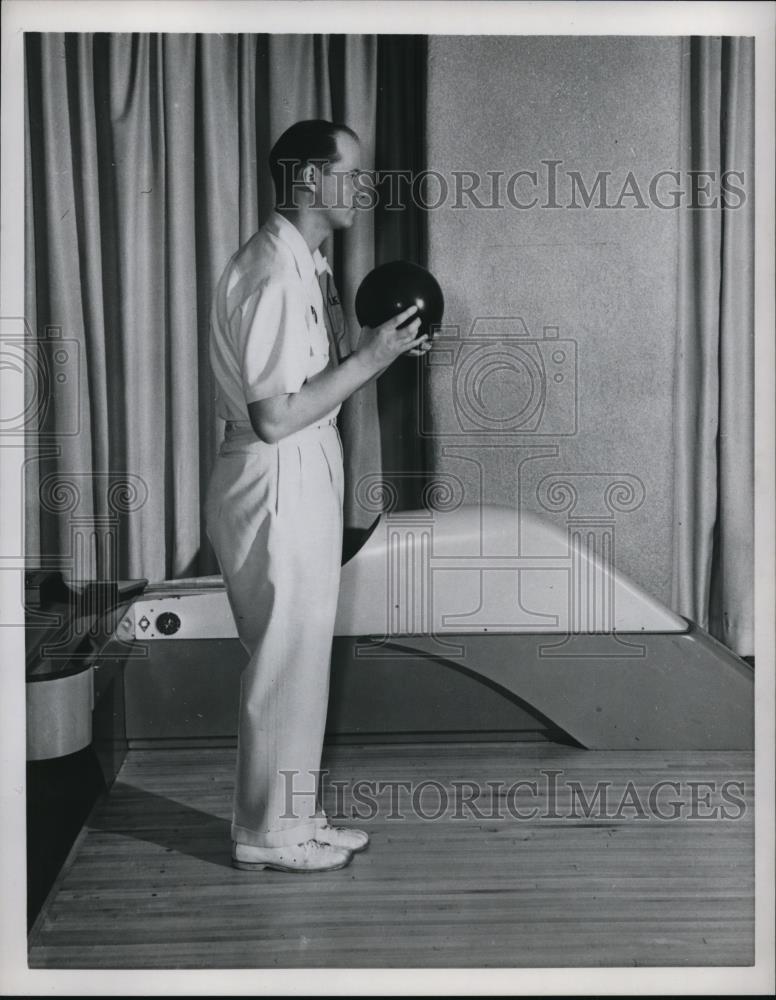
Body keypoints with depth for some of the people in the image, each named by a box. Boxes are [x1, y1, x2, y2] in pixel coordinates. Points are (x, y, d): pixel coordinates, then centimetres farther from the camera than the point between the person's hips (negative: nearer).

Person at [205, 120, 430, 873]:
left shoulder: (295, 262, 12)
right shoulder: (272, 274, -20)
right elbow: (274, 417, -23)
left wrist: (371, 354, 8)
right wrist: (364, 361, -18)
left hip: (299, 483, 10)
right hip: (277, 489, -10)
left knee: (298, 660, 17)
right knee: (285, 664, 2)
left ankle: (291, 817, 30)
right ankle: (265, 834, 18)